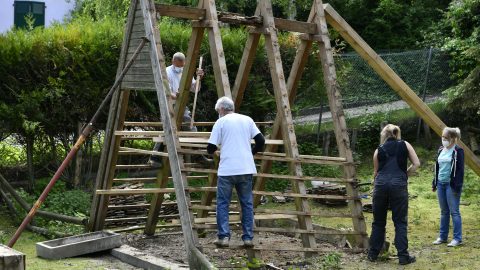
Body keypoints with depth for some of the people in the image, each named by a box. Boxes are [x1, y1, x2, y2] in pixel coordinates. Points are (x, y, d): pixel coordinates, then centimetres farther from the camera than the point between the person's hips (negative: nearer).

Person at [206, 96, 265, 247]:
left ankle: (223, 236, -1)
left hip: (227, 170, -3)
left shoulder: (221, 122, 2)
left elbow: (211, 148, -1)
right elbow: (261, 141, 8)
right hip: (246, 169, 3)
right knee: (247, 204, 9)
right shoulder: (247, 120, 12)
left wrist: (211, 151, 23)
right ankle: (248, 238, 9)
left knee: (222, 203, 5)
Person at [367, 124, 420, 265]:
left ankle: (373, 254, 19)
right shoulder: (405, 145, 14)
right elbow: (416, 164, 7)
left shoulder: (379, 150, 16)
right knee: (400, 222, 3)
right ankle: (403, 256, 1)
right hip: (398, 185, -1)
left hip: (381, 184, 2)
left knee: (378, 221, 12)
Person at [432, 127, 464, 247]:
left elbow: (460, 169, -12)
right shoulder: (441, 150, 12)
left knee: (454, 212, -4)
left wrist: (457, 186, -17)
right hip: (441, 184, 7)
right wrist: (434, 183, 15)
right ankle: (442, 237, 17)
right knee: (443, 211, 12)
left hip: (451, 185, -7)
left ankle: (457, 238, 1)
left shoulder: (458, 151, -9)